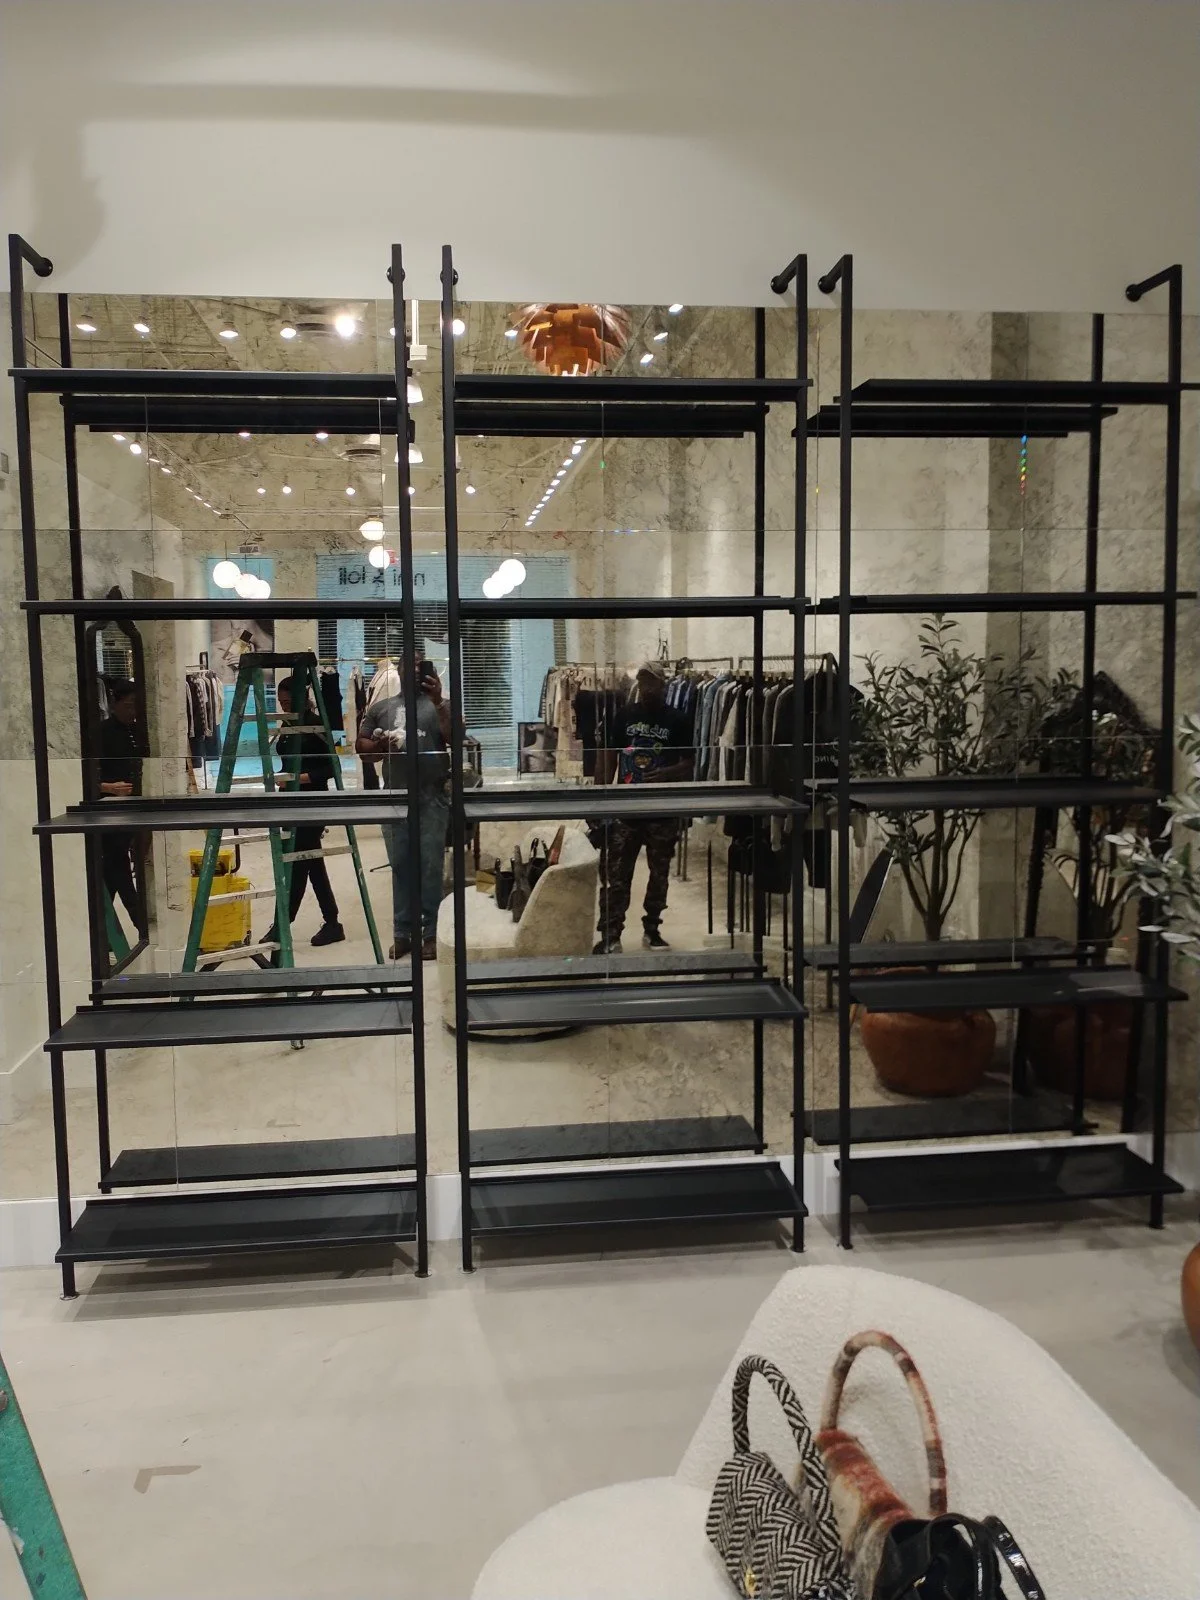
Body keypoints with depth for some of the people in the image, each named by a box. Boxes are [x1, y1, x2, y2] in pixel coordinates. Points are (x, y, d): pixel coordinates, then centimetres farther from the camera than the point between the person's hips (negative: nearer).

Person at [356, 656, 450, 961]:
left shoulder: (439, 706, 7)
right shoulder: (380, 707, 14)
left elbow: (454, 738, -7)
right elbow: (361, 745, 14)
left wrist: (438, 701, -15)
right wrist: (381, 743, -6)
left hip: (432, 799, -2)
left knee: (430, 866, -2)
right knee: (400, 866, 5)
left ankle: (431, 933, 4)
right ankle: (402, 933, 11)